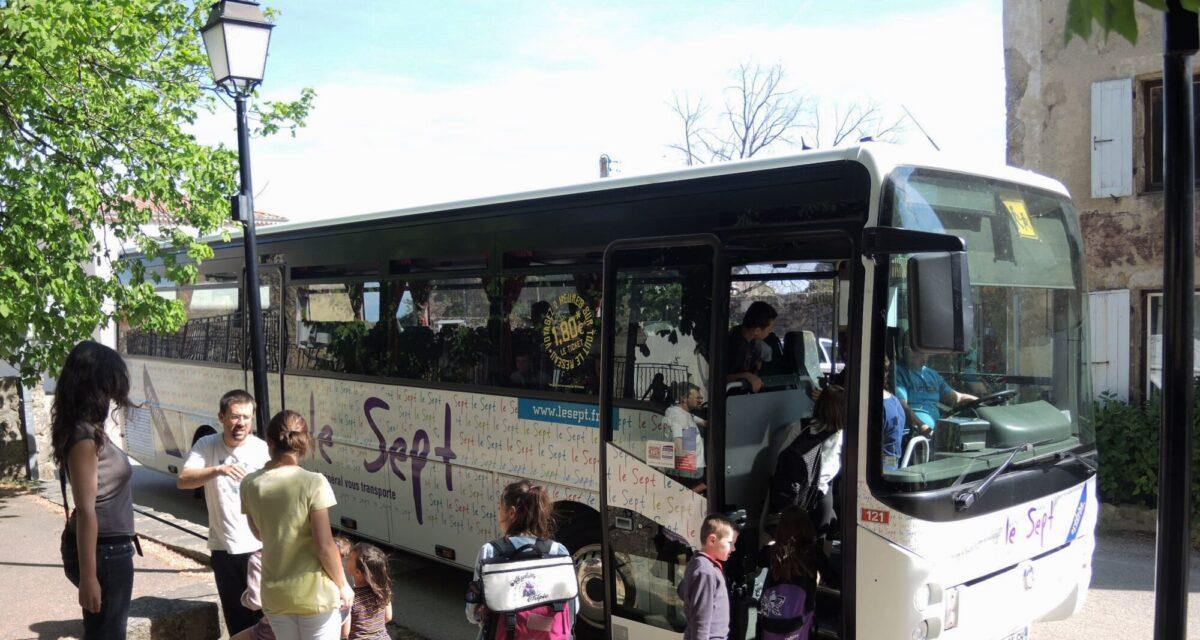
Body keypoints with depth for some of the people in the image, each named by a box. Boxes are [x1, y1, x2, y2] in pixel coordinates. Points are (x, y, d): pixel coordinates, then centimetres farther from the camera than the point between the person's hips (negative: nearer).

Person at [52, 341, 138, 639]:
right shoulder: (86, 437, -21)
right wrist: (88, 577, -22)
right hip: (104, 552, -9)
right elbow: (86, 511, -23)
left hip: (110, 548, 9)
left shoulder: (88, 430, 7)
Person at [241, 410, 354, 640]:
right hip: (314, 593, -4)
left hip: (274, 593, 4)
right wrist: (343, 585, -4)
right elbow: (325, 546, -17)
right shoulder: (313, 483, -19)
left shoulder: (250, 484, -5)